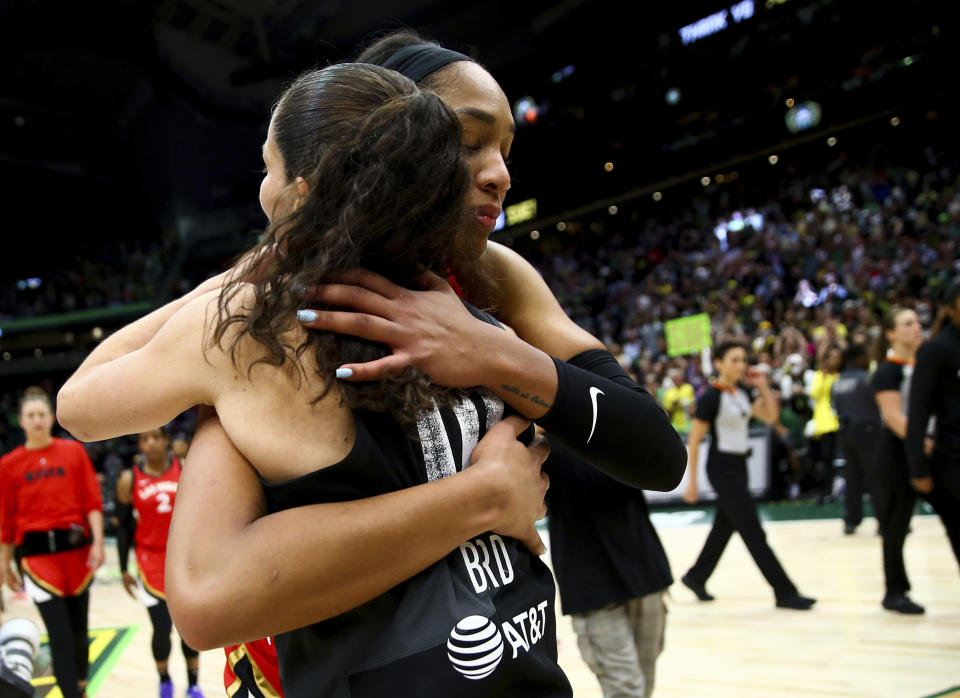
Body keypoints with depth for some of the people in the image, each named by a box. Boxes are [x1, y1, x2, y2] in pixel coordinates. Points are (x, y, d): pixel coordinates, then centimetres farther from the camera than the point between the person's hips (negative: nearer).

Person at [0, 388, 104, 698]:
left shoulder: (74, 451, 4)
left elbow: (92, 501, 1)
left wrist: (98, 542, -9)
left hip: (76, 547, 1)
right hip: (37, 553, -1)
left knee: (78, 630, 12)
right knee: (60, 636, -7)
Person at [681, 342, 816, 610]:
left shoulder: (744, 392, 6)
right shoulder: (711, 397, -16)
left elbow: (770, 417, 7)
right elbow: (694, 441, -13)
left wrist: (763, 387, -2)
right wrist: (692, 481, -12)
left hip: (739, 465, 8)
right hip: (722, 468, -8)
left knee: (724, 526, 16)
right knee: (753, 532, -5)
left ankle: (695, 577, 33)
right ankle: (785, 593, -1)